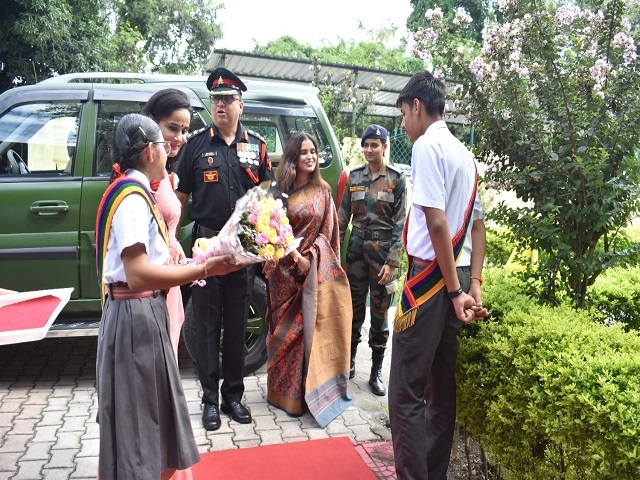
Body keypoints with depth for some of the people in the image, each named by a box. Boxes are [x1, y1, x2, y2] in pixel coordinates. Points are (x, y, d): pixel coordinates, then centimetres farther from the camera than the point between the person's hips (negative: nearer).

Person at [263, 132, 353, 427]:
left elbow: (328, 229, 5)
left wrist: (311, 256, -8)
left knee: (312, 325, 3)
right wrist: (296, 257, -12)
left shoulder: (323, 190, 7)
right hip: (286, 268, -1)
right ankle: (287, 391, 17)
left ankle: (309, 389, 16)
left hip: (317, 267, 2)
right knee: (287, 328, 5)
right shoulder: (281, 189, 0)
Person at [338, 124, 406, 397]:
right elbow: (342, 217, 7)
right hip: (357, 248, 3)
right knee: (354, 306, 10)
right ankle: (350, 359, 28)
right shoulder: (354, 177, 5)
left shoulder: (396, 179, -3)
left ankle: (376, 371, 15)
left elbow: (400, 223, -6)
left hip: (383, 250, -2)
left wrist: (392, 262, -12)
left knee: (380, 311, 4)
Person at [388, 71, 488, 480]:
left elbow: (437, 222, -19)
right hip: (457, 276, 9)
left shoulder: (427, 146, -10)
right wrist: (473, 285, 10)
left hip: (429, 275, -9)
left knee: (406, 391, -3)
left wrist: (455, 291, -15)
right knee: (442, 385, 15)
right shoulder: (464, 153, 16)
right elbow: (477, 225, 14)